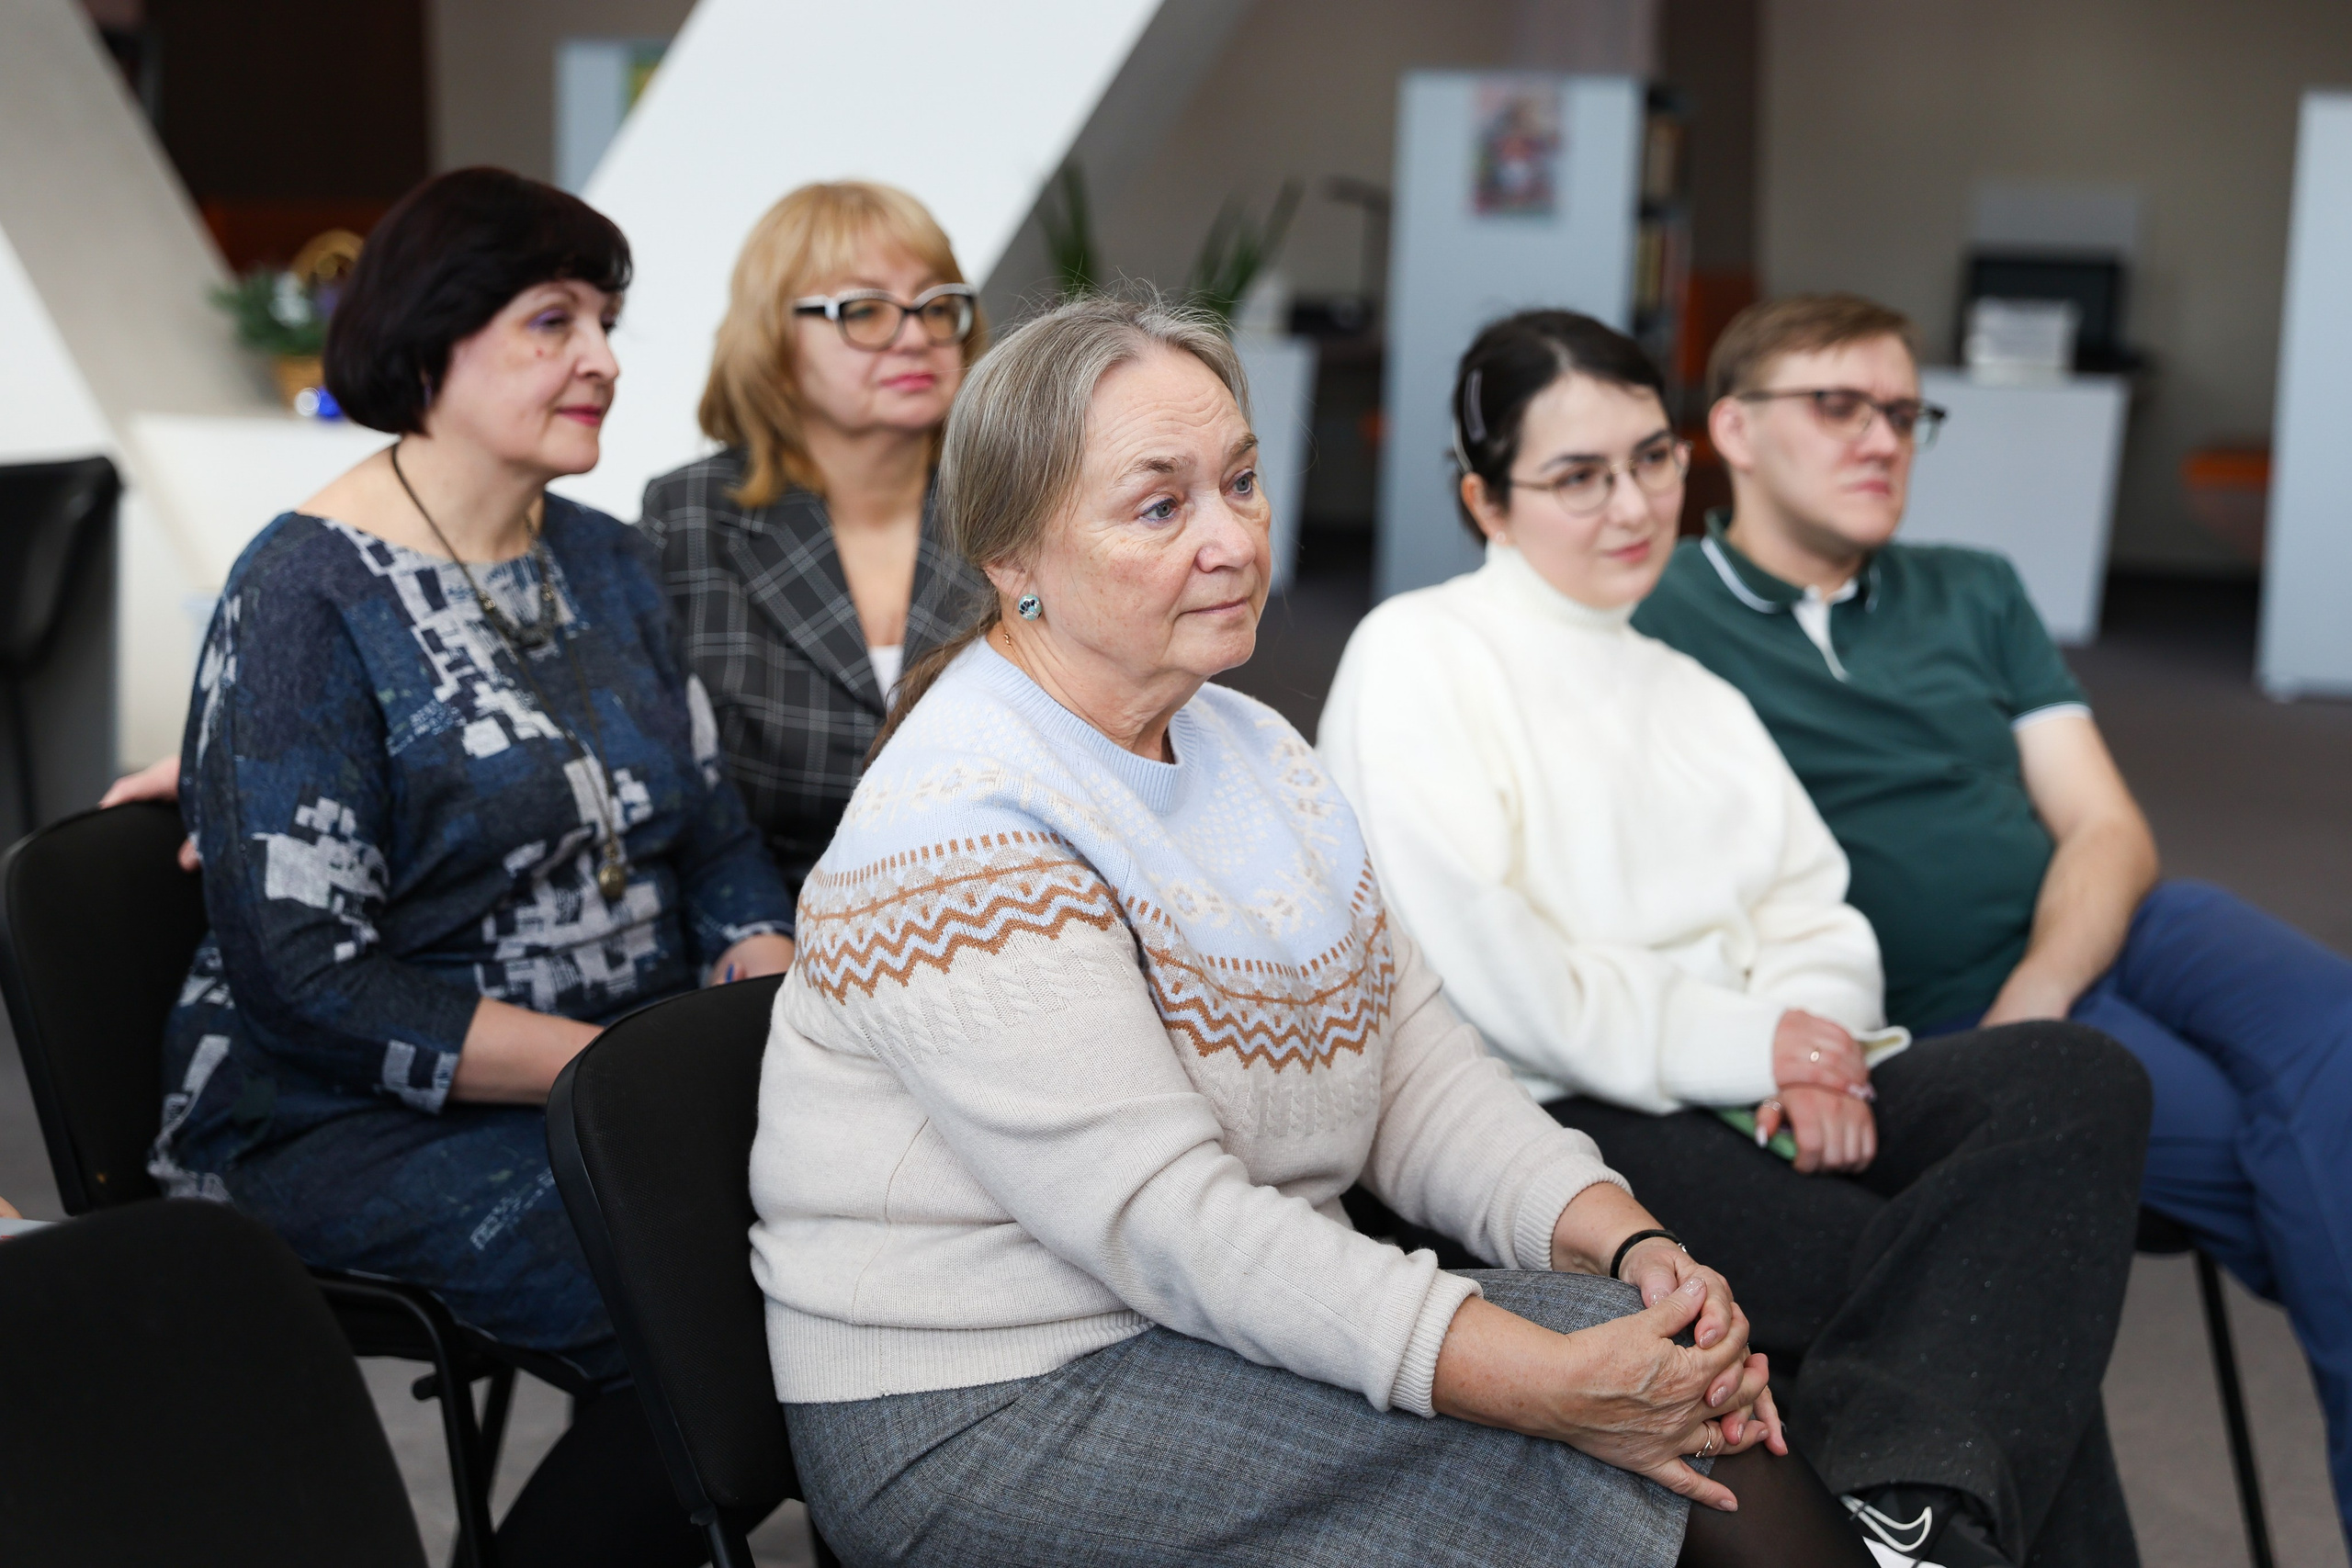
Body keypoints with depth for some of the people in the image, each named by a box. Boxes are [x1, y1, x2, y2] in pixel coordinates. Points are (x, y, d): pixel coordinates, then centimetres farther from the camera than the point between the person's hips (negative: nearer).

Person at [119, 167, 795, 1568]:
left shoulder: (610, 564, 12)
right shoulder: (309, 596, -10)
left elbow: (717, 841, 14)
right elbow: (305, 975, -16)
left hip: (632, 1075, 7)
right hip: (359, 1122, -7)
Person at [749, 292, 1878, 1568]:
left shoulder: (1251, 751, 11)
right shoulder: (952, 837, -19)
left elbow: (1412, 1055, 7)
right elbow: (1169, 1223, -25)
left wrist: (1627, 1239, -11)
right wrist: (1553, 1385, -29)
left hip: (1246, 1312, 8)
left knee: (1692, 1384, -11)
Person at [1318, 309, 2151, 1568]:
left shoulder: (1691, 690, 28)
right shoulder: (1418, 655, 3)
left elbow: (1818, 914, 17)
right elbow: (1482, 967, -10)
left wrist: (1812, 1047, -6)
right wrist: (1737, 1042, -11)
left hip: (1749, 1090, 7)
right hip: (1563, 1119, -7)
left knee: (2079, 1076, -23)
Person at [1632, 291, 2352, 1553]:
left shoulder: (1974, 595, 21)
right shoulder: (1657, 629, 4)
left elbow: (2109, 830, 13)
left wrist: (2040, 990, -9)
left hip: (2098, 932, 5)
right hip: (1935, 1008, -5)